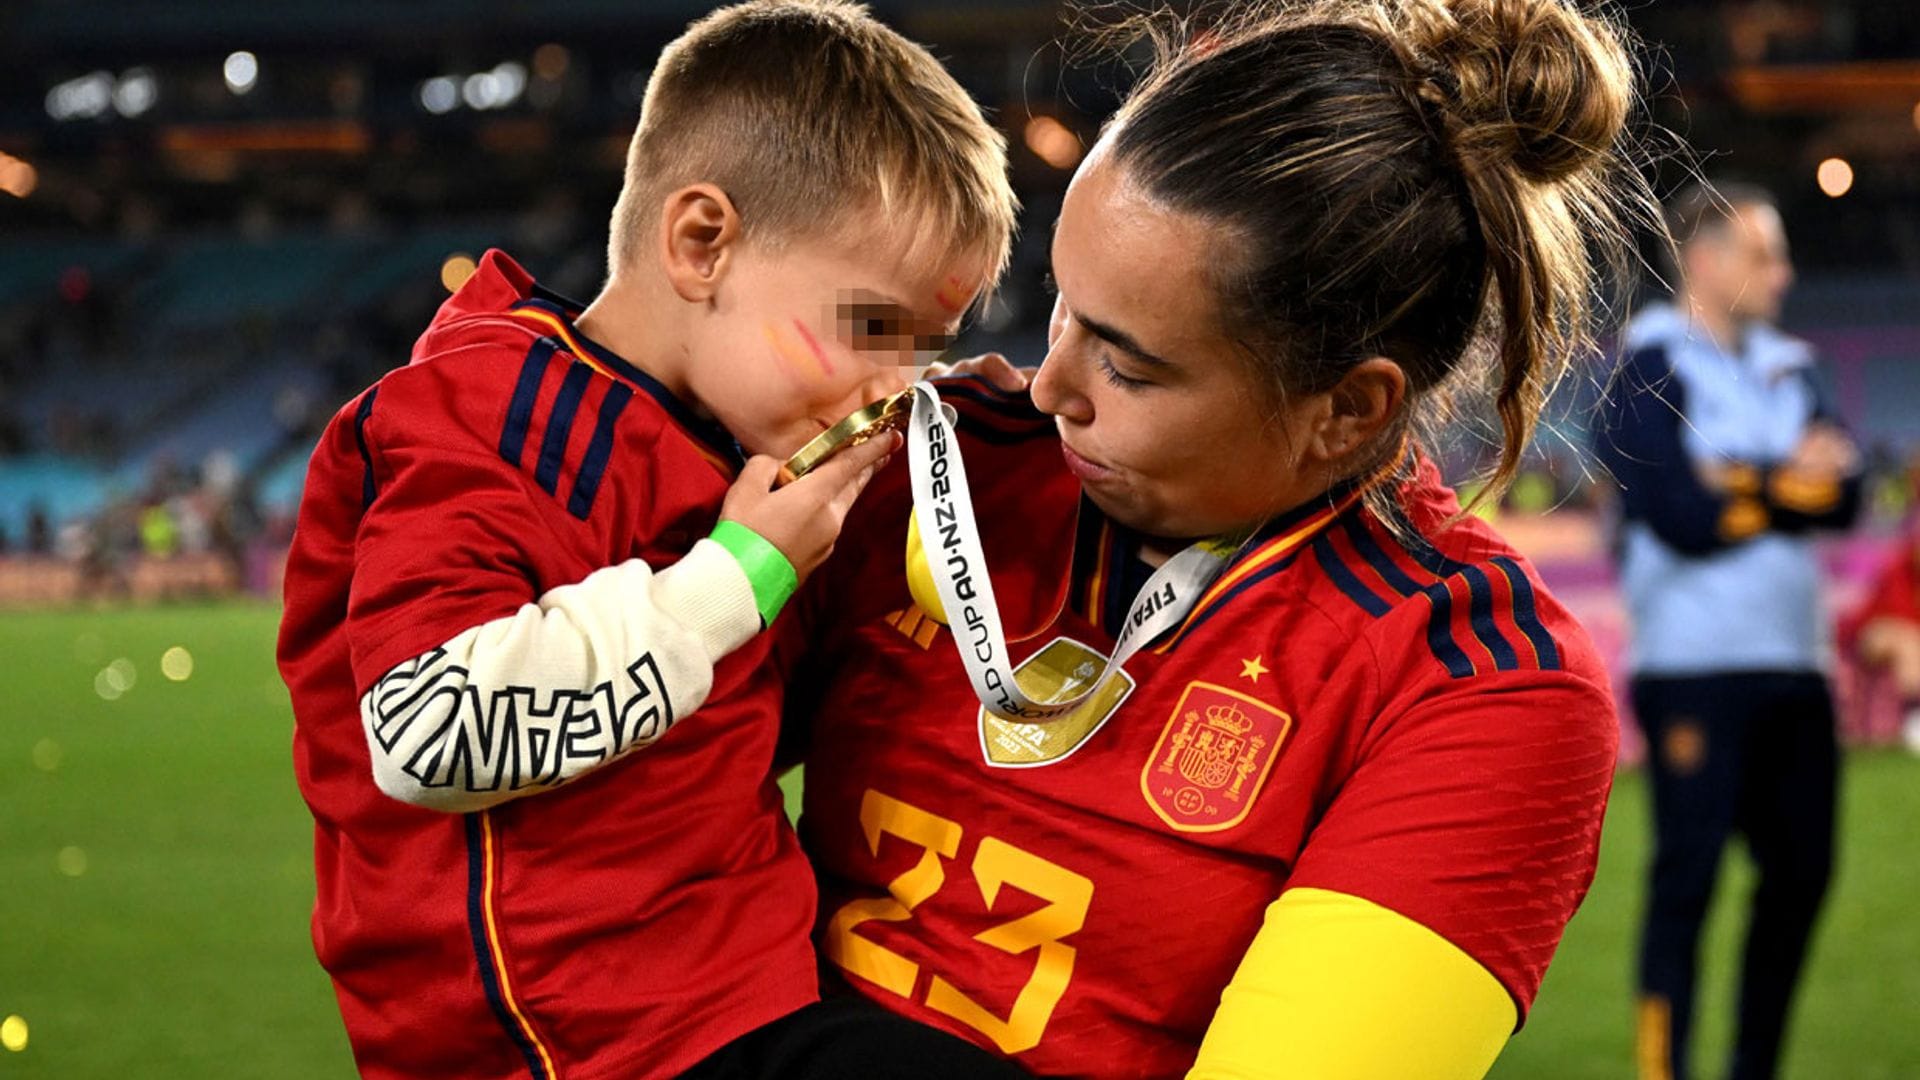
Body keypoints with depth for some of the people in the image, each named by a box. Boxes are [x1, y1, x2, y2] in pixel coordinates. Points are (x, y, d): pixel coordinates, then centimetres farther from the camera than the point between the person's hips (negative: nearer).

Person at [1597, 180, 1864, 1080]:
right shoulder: (1649, 371, -5)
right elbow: (1683, 518, -16)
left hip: (1792, 664, 7)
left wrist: (1742, 485, -11)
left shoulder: (1787, 371, 16)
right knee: (1689, 873, -7)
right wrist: (1788, 485, -3)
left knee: (1800, 870, 9)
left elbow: (1844, 495, 4)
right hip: (1694, 668, -7)